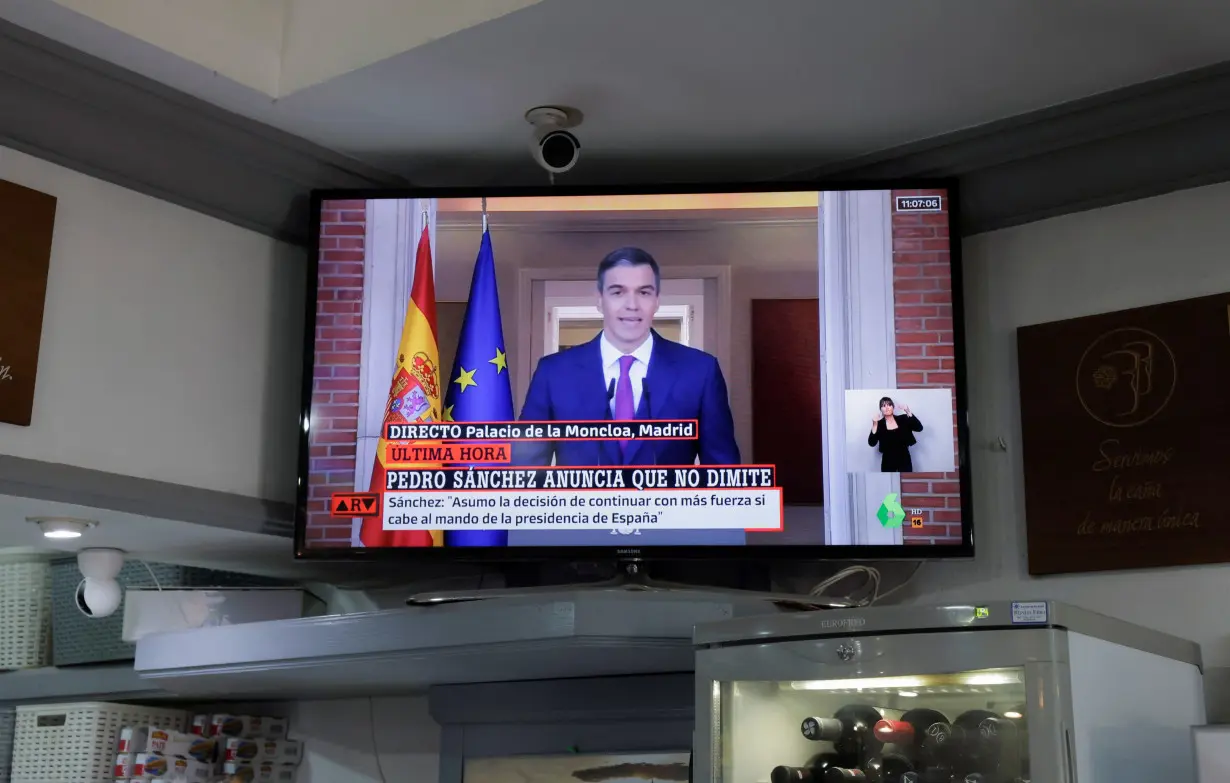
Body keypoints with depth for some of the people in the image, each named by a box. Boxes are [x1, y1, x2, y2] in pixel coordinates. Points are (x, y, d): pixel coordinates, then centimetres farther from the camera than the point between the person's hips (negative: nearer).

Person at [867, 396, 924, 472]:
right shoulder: (879, 424, -2)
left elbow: (919, 428, -9)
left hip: (904, 460, 1)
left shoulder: (903, 419, 2)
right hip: (888, 462, -1)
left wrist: (908, 413, -17)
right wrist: (875, 425, -21)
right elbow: (872, 443, -11)